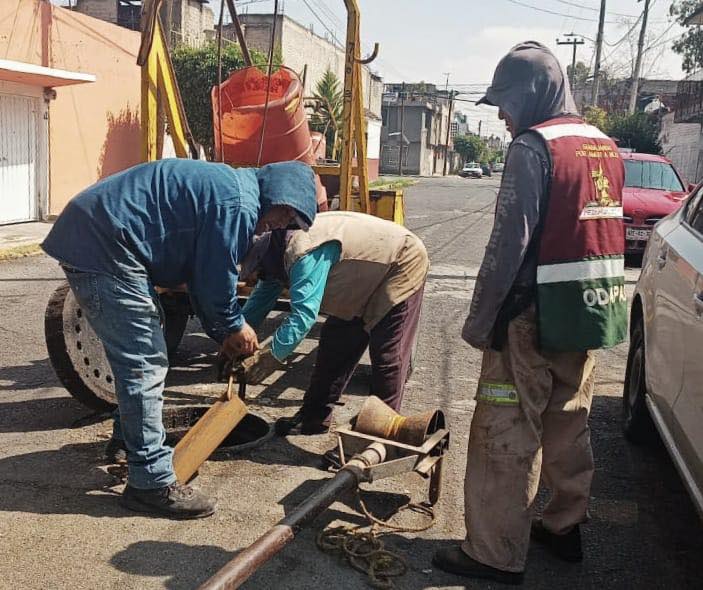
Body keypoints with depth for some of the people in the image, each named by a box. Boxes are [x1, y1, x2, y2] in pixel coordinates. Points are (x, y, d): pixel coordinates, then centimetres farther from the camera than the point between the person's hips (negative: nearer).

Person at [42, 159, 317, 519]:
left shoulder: (225, 186, 18)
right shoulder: (240, 204, -15)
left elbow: (204, 274, 24)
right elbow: (215, 279, -13)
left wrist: (223, 334, 24)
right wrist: (234, 327, 6)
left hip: (87, 235, 11)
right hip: (103, 248, -11)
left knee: (137, 353, 23)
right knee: (144, 364, -8)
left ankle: (129, 436, 41)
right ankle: (151, 482, -1)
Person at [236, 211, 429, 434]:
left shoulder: (306, 255, -35)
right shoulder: (280, 250, -4)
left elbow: (304, 313, -42)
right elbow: (262, 297, 6)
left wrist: (270, 356, -39)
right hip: (369, 279, 10)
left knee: (387, 354, -12)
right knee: (336, 342, 9)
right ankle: (314, 418, 16)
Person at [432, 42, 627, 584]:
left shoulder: (534, 147, -13)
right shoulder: (605, 146, 13)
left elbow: (510, 243, -17)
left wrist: (480, 319, -12)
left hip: (538, 314, -8)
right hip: (594, 310, 9)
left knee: (505, 436, -1)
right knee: (570, 425, 18)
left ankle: (497, 555, 6)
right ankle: (564, 526, 30)